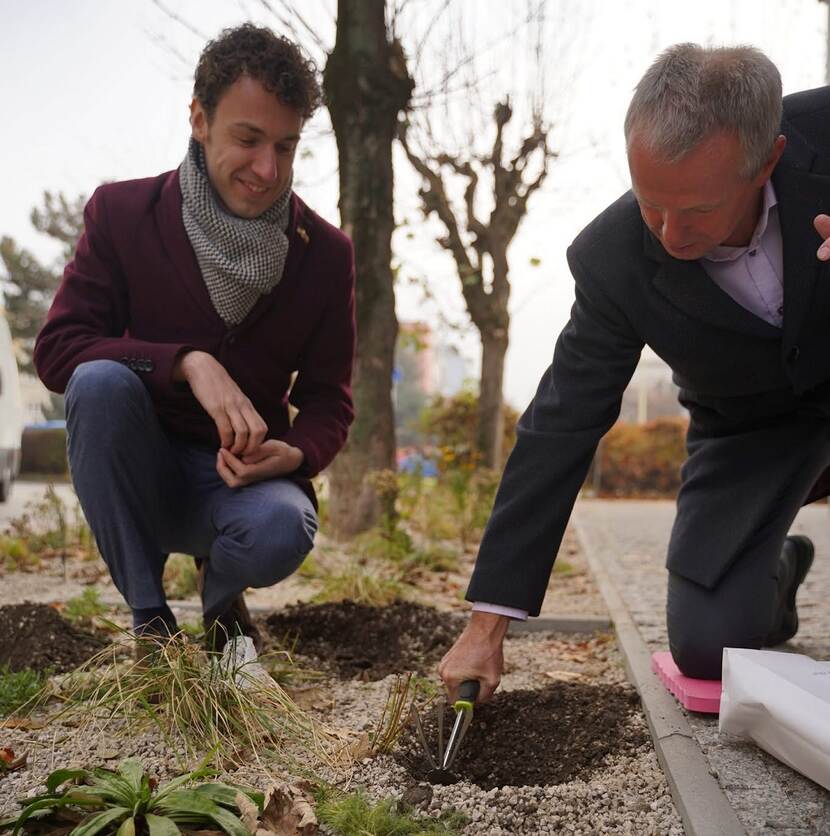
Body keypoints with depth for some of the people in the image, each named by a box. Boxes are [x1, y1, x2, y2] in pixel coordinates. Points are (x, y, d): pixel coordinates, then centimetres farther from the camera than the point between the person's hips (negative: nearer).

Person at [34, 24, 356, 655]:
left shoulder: (326, 253, -3)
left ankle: (222, 591, 7)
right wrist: (187, 362, -28)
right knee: (100, 380, -31)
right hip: (139, 476, 1)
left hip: (242, 479, 0)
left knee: (281, 531, -34)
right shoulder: (122, 213, -6)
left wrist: (295, 454, -24)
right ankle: (149, 616, -13)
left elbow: (328, 400, 0)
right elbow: (56, 349, -13)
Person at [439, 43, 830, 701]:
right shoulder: (612, 260, -28)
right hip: (751, 421, 0)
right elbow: (558, 432, -22)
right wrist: (487, 623, -21)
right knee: (707, 649, -14)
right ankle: (775, 569, 21)